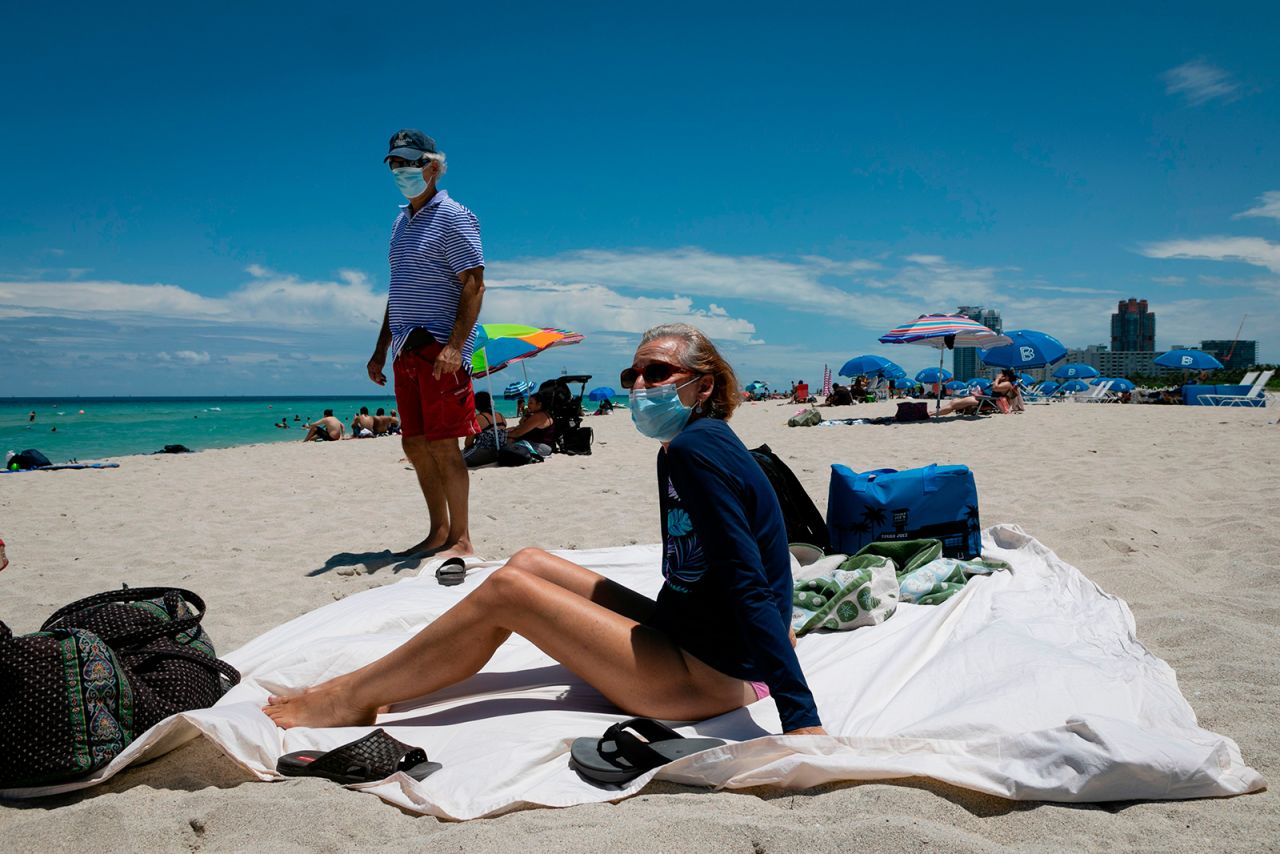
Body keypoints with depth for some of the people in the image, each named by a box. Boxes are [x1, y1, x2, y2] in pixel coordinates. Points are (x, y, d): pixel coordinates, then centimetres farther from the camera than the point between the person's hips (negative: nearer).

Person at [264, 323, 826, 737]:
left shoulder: (696, 450, -20)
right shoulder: (682, 451, 10)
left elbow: (748, 587, -26)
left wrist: (801, 717, -28)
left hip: (711, 679, -9)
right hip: (685, 633, 9)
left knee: (507, 591, -11)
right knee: (528, 563, 8)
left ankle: (348, 700, 5)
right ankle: (372, 690, 13)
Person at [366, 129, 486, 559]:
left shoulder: (452, 217, -5)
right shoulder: (401, 221, 20)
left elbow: (474, 286, -13)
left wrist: (455, 345, -23)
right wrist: (381, 349, 21)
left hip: (439, 347, -8)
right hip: (407, 349, 9)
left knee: (443, 445, -7)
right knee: (415, 445, 10)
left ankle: (460, 539, 1)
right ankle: (438, 532, 20)